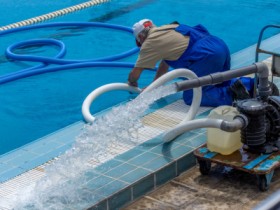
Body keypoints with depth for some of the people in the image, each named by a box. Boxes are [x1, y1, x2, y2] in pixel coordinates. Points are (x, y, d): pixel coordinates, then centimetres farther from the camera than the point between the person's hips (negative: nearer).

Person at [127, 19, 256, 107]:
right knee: (223, 83, 29)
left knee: (190, 97, -1)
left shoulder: (150, 42, 5)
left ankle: (232, 95, -18)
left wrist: (132, 85, 30)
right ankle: (253, 84, 5)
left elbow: (134, 74, 8)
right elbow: (164, 62, 37)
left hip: (207, 56, -9)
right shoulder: (165, 30, 28)